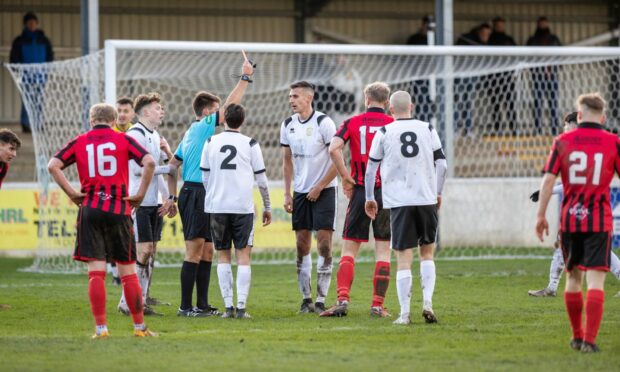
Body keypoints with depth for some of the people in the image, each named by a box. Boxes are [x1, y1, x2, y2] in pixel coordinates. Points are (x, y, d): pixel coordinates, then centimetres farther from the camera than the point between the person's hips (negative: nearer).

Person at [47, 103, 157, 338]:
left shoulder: (79, 142, 8)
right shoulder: (123, 140, 5)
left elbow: (53, 166, -3)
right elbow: (149, 162, -9)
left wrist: (71, 193, 1)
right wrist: (140, 194, -1)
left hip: (89, 210, 0)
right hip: (119, 210, 0)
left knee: (96, 271, -1)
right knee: (128, 271, 7)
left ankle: (101, 327, -6)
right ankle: (139, 326, 10)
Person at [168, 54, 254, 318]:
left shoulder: (191, 133, 20)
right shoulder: (203, 126, -7)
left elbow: (172, 166, 19)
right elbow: (230, 105, -13)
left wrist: (173, 197, 16)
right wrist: (245, 78, -6)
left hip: (198, 195, 10)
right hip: (196, 193, -10)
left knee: (206, 251, 11)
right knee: (194, 251, -10)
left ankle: (202, 305, 14)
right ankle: (186, 306, -11)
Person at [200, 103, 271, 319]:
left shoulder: (211, 143, 5)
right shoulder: (250, 144, 0)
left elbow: (205, 177, 11)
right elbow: (261, 178, 4)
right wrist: (267, 207, 14)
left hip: (217, 206, 2)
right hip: (243, 206, -2)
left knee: (223, 255, 9)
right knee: (243, 256, 0)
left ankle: (228, 307, 3)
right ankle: (241, 307, -9)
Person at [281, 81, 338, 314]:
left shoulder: (323, 123, -12)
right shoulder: (288, 126, 6)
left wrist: (319, 187, -11)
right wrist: (287, 193, 8)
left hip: (323, 191, -5)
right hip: (300, 192, 5)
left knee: (324, 244, -8)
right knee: (302, 244, 4)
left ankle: (321, 300, -6)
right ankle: (306, 299, 9)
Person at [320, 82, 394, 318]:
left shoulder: (353, 123, 2)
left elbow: (334, 148, -13)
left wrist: (346, 177, -4)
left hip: (360, 192, 0)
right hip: (387, 192, 0)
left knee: (349, 249, 5)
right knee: (383, 250, 5)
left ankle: (342, 300, -9)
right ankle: (378, 305, 1)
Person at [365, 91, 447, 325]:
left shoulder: (384, 133, 1)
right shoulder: (428, 130, 5)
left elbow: (371, 168, 4)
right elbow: (442, 164, 6)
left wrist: (369, 198, 15)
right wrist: (438, 193, 19)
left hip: (398, 201, -1)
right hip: (427, 199, 1)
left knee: (403, 258, -1)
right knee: (427, 253, 16)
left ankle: (404, 313, -5)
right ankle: (427, 302, 0)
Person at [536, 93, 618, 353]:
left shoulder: (562, 141, 1)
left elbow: (548, 179, -2)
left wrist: (540, 216, 3)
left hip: (569, 219, 2)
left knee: (573, 277, 15)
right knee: (595, 280, -5)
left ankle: (577, 336, 24)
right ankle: (589, 340, -14)